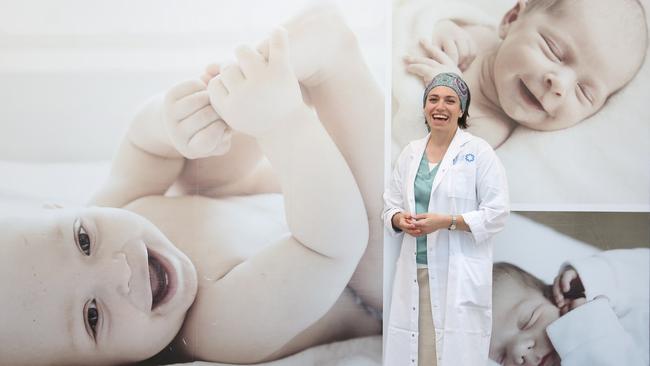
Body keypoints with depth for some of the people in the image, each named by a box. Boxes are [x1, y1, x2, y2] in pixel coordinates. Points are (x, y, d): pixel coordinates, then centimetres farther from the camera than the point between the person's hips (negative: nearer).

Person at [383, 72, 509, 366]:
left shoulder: (479, 151, -3)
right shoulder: (410, 152, 11)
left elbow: (496, 214, -7)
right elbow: (390, 206, 15)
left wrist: (447, 221, -17)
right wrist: (400, 220, -7)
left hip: (460, 277, -4)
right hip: (414, 274, 4)